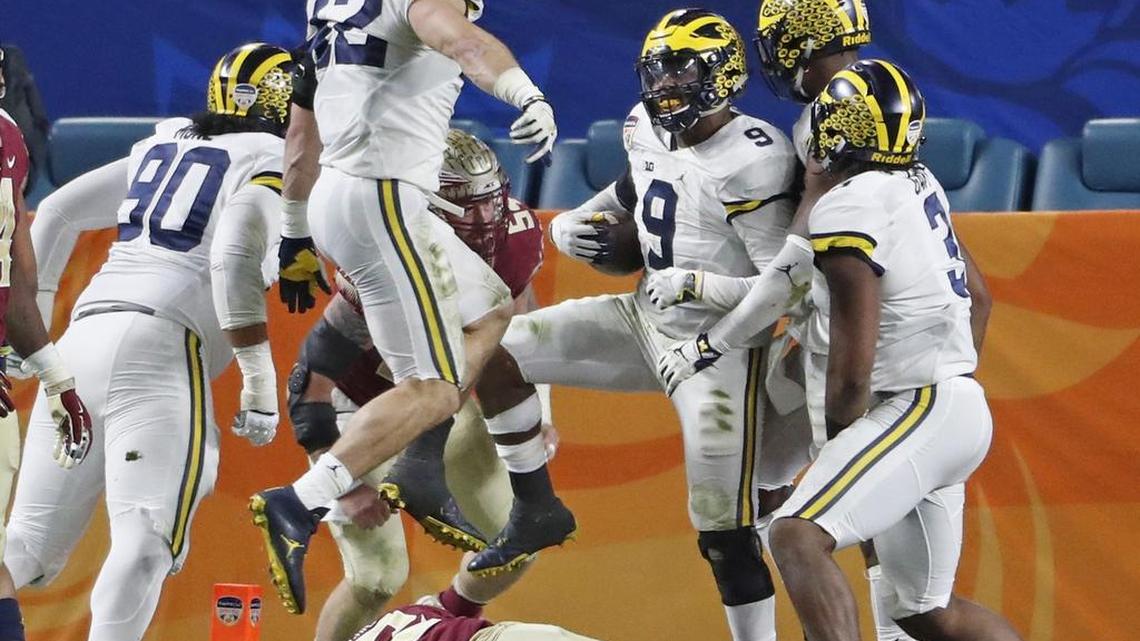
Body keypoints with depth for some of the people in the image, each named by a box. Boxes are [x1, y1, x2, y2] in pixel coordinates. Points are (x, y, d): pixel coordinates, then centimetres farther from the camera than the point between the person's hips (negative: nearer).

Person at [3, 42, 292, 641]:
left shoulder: (166, 146, 24)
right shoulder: (272, 164, 4)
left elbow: (57, 212, 24)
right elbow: (235, 259, -13)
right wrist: (259, 379, -10)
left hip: (83, 335, 7)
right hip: (160, 345, -7)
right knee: (146, 541, -16)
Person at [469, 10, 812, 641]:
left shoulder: (751, 161, -25)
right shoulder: (649, 130, 0)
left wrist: (705, 288, -33)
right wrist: (573, 224, 4)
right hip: (647, 322, 8)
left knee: (725, 532, -9)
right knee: (496, 357, 3)